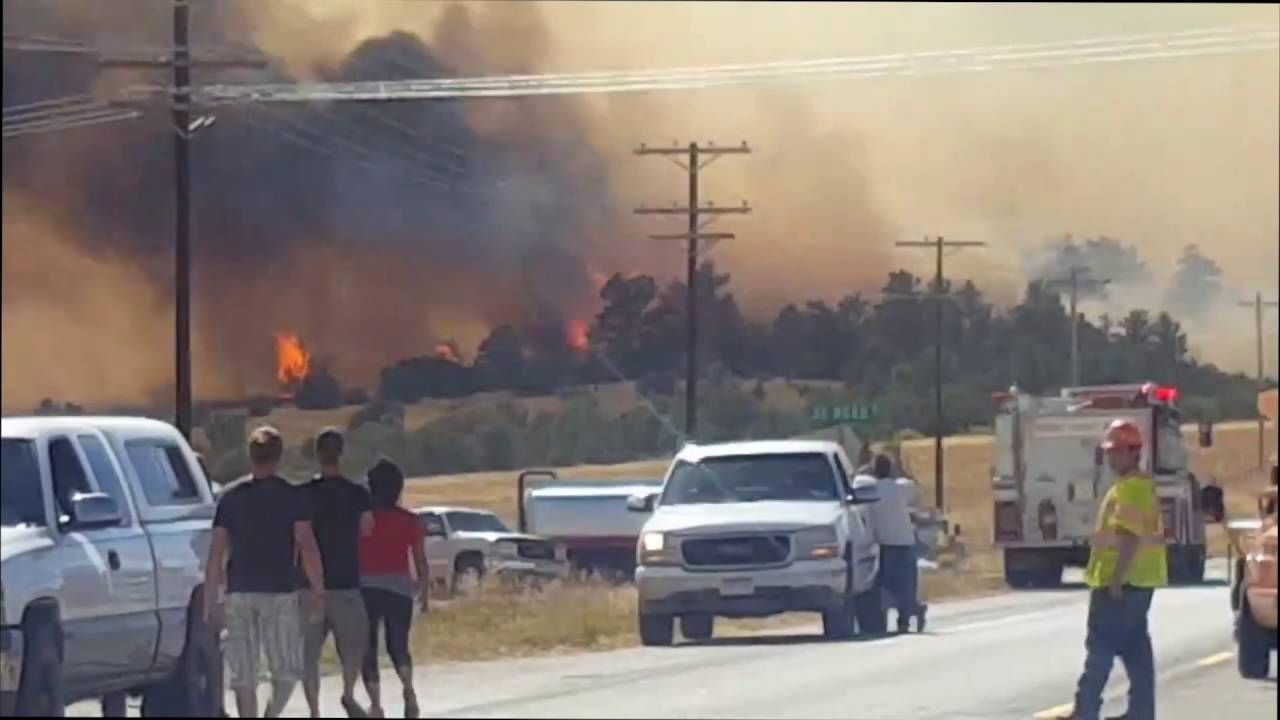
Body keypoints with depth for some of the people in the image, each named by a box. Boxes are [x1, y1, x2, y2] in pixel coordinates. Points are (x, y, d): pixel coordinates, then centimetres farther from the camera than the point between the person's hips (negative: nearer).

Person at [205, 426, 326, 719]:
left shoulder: (230, 499, 5)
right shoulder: (292, 497, -2)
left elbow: (216, 554, 3)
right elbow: (307, 545, -10)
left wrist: (211, 601, 6)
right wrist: (317, 588, -2)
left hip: (239, 594, 2)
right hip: (280, 593, -2)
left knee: (244, 674, 7)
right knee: (287, 669, 9)